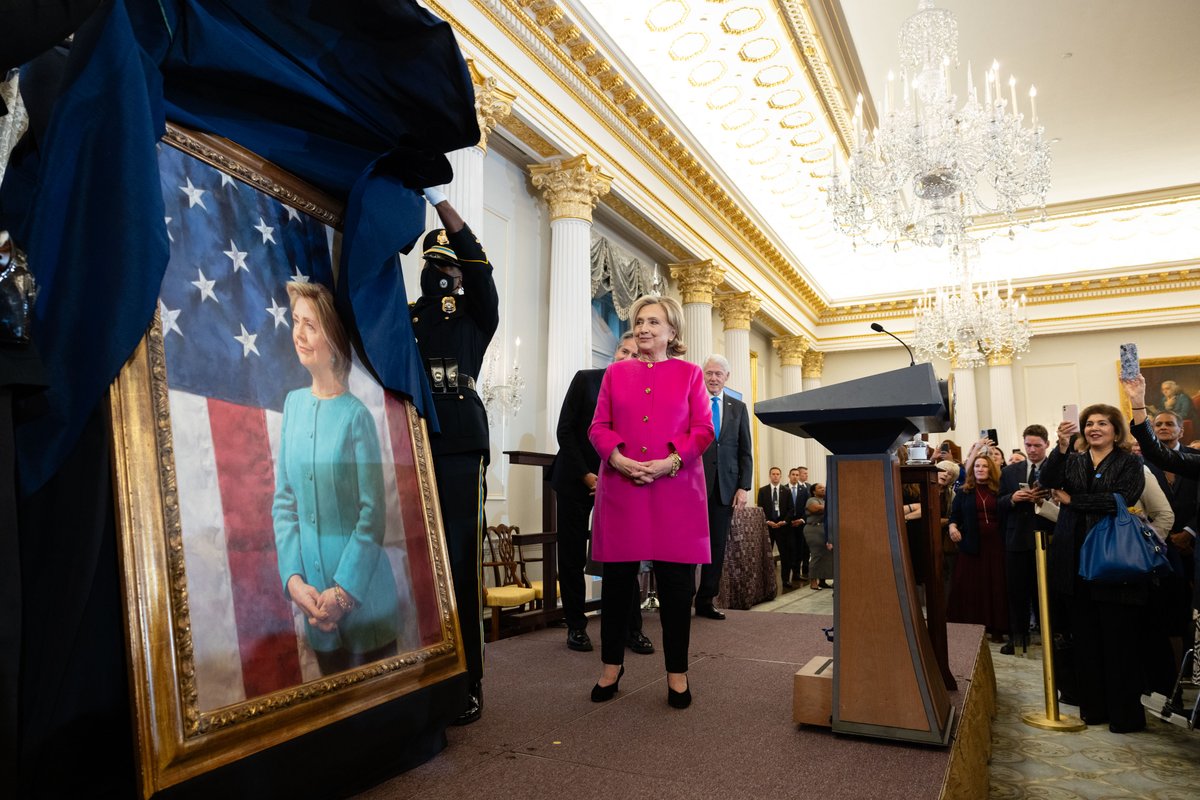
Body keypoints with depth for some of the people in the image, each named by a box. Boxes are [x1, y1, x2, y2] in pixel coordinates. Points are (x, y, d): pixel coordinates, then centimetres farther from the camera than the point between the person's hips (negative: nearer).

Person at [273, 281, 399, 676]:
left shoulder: (355, 416, -14)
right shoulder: (293, 404, 0)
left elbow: (372, 514, -13)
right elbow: (284, 501, 4)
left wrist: (344, 591, -13)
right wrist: (293, 577, -4)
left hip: (363, 591, -4)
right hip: (314, 593, 4)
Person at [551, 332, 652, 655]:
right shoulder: (585, 379, 1)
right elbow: (565, 430, -3)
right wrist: (586, 475, -8)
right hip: (576, 479, 0)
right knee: (573, 555, 4)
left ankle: (632, 628, 8)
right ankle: (576, 626, 16)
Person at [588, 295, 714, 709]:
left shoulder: (690, 374, 10)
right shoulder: (616, 373, 14)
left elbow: (703, 430, 2)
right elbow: (598, 427, 8)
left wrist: (670, 461, -13)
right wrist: (618, 458, -11)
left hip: (676, 490, -1)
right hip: (620, 488, 2)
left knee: (676, 582, 2)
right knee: (616, 579, 7)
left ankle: (677, 673, 17)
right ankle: (611, 665, 24)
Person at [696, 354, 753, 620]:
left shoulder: (738, 408, 13)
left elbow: (745, 451, 11)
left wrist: (744, 487, 1)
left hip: (725, 486, 3)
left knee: (718, 546, 6)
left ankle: (706, 602, 16)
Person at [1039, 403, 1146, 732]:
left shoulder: (1129, 463, 2)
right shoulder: (1072, 460, 12)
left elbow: (1122, 499, -14)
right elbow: (1048, 481, -7)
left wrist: (1072, 500, -8)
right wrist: (1062, 446, -20)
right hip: (1077, 562, 4)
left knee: (1119, 639, 2)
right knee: (1085, 637, 9)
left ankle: (1125, 713, 13)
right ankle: (1093, 706, 20)